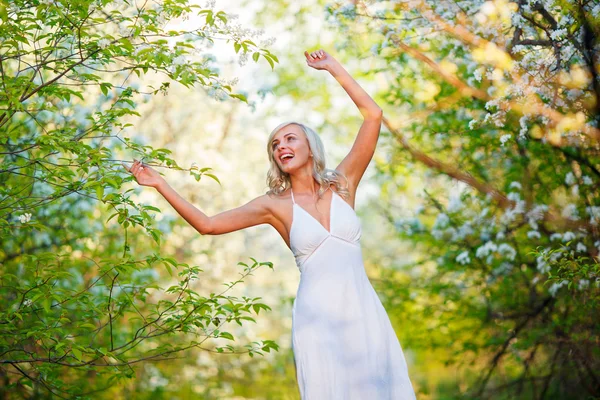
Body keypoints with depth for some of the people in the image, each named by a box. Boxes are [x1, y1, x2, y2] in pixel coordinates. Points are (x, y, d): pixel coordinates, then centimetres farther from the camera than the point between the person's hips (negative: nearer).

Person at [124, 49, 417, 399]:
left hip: (363, 309, 1)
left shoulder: (342, 184, 6)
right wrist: (160, 184, 4)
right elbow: (208, 224, 5)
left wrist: (334, 67, 3)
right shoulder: (275, 205, 6)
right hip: (317, 317, -1)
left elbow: (373, 115, 0)